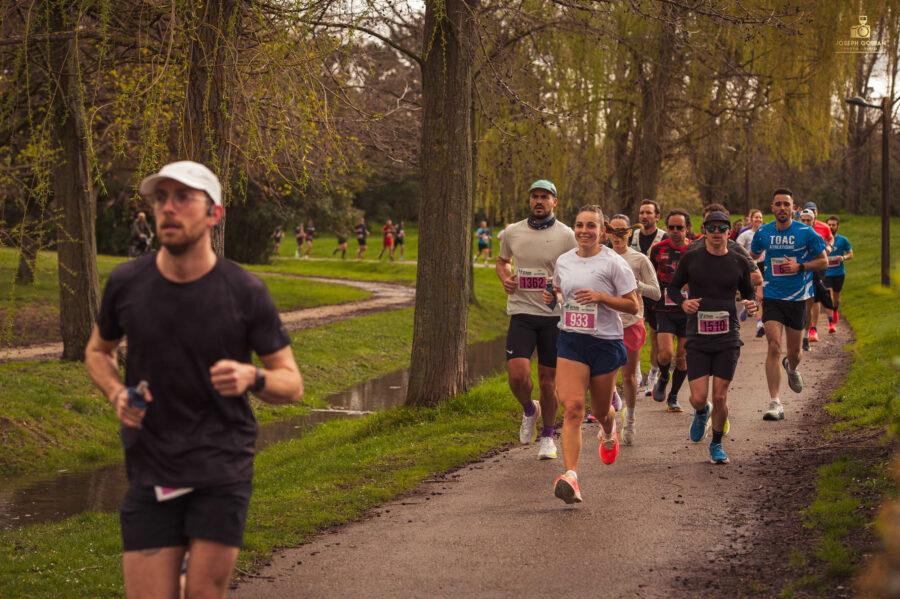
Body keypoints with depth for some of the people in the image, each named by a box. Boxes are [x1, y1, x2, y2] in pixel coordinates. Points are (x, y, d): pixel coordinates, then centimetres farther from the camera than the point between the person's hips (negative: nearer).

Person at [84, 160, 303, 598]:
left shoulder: (245, 292, -7)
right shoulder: (126, 283, -2)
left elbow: (291, 384, 0)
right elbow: (98, 351, 17)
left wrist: (251, 377, -22)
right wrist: (116, 393, -4)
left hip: (222, 473, -1)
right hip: (150, 474, 1)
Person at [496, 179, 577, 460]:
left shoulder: (565, 235, -1)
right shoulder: (513, 232, 6)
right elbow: (501, 261, 24)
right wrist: (504, 278, 3)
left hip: (553, 314, -1)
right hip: (521, 312, 1)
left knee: (548, 381, 5)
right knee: (517, 374, -15)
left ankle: (548, 437, 24)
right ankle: (529, 410, 19)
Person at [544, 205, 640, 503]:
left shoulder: (613, 263, -7)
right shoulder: (563, 261, 7)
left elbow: (634, 305, -7)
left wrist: (600, 297, -19)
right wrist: (552, 297, 2)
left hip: (605, 342, -2)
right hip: (570, 342, 2)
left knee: (601, 409, 14)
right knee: (572, 408, -15)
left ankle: (609, 433, 54)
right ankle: (571, 477, -24)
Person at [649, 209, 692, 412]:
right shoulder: (658, 249, 3)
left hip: (688, 310, 1)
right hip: (664, 310, 0)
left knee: (682, 358, 3)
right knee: (666, 353, -16)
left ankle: (673, 397, 21)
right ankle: (663, 378, 17)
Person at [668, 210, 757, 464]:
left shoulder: (738, 263, 4)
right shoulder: (691, 259, 1)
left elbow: (749, 292, 17)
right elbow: (673, 287, 11)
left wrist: (752, 304, -6)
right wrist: (683, 302, -10)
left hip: (728, 338, 0)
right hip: (697, 338, 0)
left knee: (720, 397, -3)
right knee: (699, 398, -6)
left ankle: (717, 444, 20)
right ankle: (701, 414, 33)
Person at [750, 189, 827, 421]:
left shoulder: (806, 233, -6)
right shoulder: (763, 233, 0)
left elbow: (823, 261, 2)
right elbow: (752, 258, 18)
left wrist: (799, 266, -13)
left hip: (798, 298, 0)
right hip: (772, 298, 0)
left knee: (794, 351, 10)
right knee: (774, 347, -14)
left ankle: (791, 368, 50)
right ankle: (775, 404, -15)